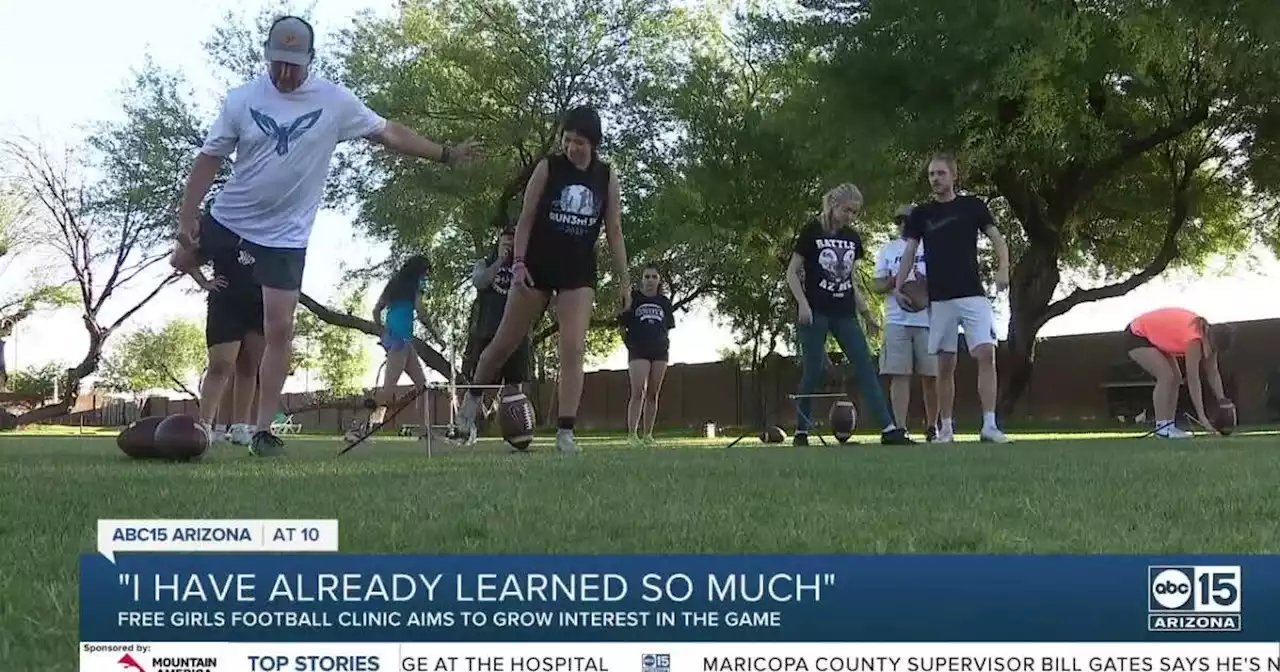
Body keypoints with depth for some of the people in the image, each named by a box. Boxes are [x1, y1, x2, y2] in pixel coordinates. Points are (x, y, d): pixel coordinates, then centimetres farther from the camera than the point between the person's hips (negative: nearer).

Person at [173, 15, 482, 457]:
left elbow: (388, 133, 0)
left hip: (285, 237, -1)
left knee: (279, 330, -5)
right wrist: (186, 216, -10)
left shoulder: (335, 101, -6)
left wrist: (445, 154, -4)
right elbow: (209, 160, -3)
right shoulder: (241, 100, -6)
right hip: (227, 222, 1)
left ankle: (263, 430, 2)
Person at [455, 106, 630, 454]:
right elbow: (526, 218, -3)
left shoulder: (607, 177, 2)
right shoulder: (548, 167, -4)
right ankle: (473, 397, 31)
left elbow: (614, 232, 6)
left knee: (573, 350, -10)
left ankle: (565, 431, -9)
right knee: (505, 343, 7)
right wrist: (518, 262, -14)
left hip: (579, 271, 1)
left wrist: (624, 281, 3)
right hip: (538, 265, -1)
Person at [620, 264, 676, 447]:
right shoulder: (633, 298, 1)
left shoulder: (664, 302, 12)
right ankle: (632, 434, -14)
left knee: (653, 394, 4)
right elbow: (622, 325, 4)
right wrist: (629, 343, -1)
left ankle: (648, 434, 7)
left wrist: (666, 345, 8)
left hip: (659, 351, 4)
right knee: (638, 392, -14)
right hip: (638, 351, -4)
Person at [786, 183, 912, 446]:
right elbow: (792, 273, -4)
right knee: (813, 372, -4)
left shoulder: (852, 238, 11)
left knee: (866, 369, -3)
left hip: (844, 314, 5)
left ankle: (889, 429, -7)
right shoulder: (812, 232, -4)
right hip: (816, 313, -5)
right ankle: (801, 432, 7)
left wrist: (866, 312, 14)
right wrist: (803, 304, -15)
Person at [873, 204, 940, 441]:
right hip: (897, 321, 0)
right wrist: (897, 279, -10)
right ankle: (900, 428, -7)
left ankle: (932, 426, 13)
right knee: (899, 375, -6)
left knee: (930, 376, 1)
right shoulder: (888, 250, 14)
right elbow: (879, 286, 10)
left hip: (928, 320, 0)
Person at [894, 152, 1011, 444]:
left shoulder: (973, 206, 6)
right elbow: (909, 253, 6)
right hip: (940, 299, 1)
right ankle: (945, 428, 13)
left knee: (986, 354, -14)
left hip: (973, 294, -1)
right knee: (945, 364, 4)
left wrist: (1003, 268, -16)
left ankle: (989, 425, -15)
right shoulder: (920, 214, 8)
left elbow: (997, 239, 2)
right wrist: (898, 286, -7)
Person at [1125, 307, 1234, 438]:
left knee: (1176, 378, 3)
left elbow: (1212, 372, 0)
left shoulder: (1209, 334, -8)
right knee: (1167, 377, -20)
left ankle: (1169, 425, 4)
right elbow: (1193, 379, -33)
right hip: (1137, 336, -9)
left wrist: (1222, 399, -8)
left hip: (1156, 337, 9)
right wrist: (1201, 416, -32)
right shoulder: (1194, 339, -34)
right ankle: (1162, 427, -16)